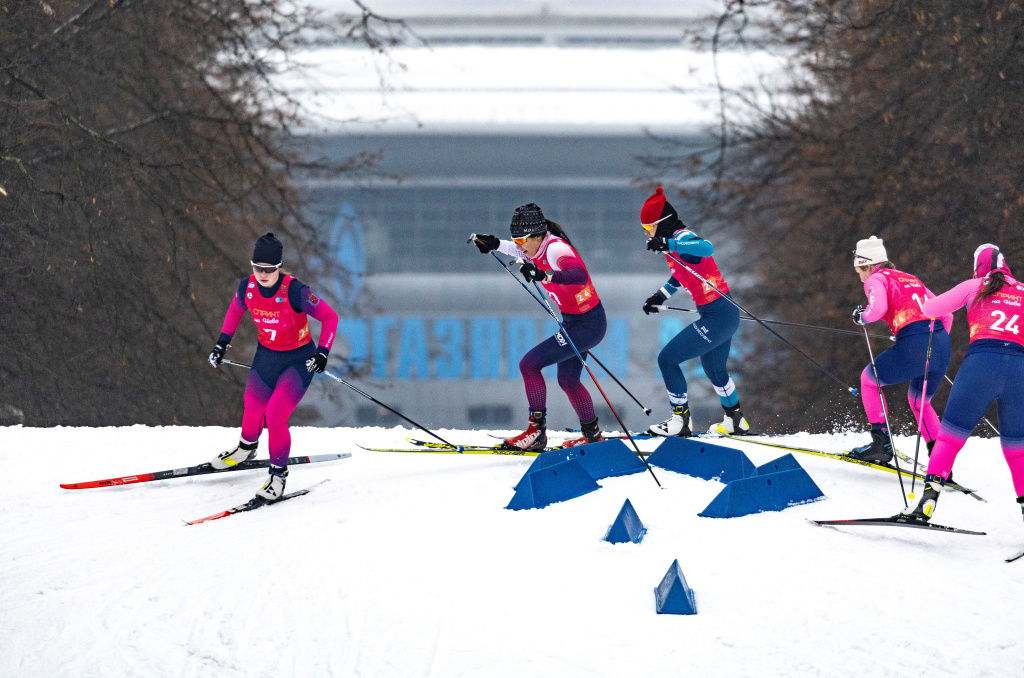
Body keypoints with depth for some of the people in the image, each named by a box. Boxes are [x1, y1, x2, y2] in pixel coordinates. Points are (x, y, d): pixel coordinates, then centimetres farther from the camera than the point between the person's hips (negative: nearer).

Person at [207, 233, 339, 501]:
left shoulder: (294, 292, -28)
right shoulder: (247, 287, -12)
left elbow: (330, 317, -18)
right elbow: (235, 311, 12)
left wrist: (323, 352, -25)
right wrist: (223, 341, 8)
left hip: (299, 360, -5)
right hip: (266, 356, 5)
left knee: (275, 415, -18)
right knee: (253, 413, 10)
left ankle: (279, 473, 3)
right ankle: (246, 448, 46)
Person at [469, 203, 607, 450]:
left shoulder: (555, 249, -26)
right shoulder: (541, 245, 0)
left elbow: (579, 275, -45)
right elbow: (520, 250, 24)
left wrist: (544, 275, -57)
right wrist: (494, 245, 9)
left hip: (588, 325, -10)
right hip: (572, 322, 10)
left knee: (529, 364, -13)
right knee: (567, 380, 22)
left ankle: (537, 432, -7)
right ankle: (592, 435, 38)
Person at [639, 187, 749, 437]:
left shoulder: (682, 238, -18)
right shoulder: (677, 241, 12)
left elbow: (706, 248, -42)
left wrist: (668, 245, -48)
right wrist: (660, 296, 29)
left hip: (716, 317, -11)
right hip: (726, 315, 11)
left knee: (667, 359, -4)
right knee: (714, 369, 31)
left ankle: (681, 421, 4)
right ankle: (735, 422, 46)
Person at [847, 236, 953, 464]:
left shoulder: (876, 280, 5)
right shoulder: (911, 279, 27)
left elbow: (878, 308, -17)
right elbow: (945, 314, 26)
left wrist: (862, 316, 4)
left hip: (913, 346, -7)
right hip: (942, 346, 7)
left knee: (869, 379, 18)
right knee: (919, 401, 27)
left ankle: (882, 443, 12)